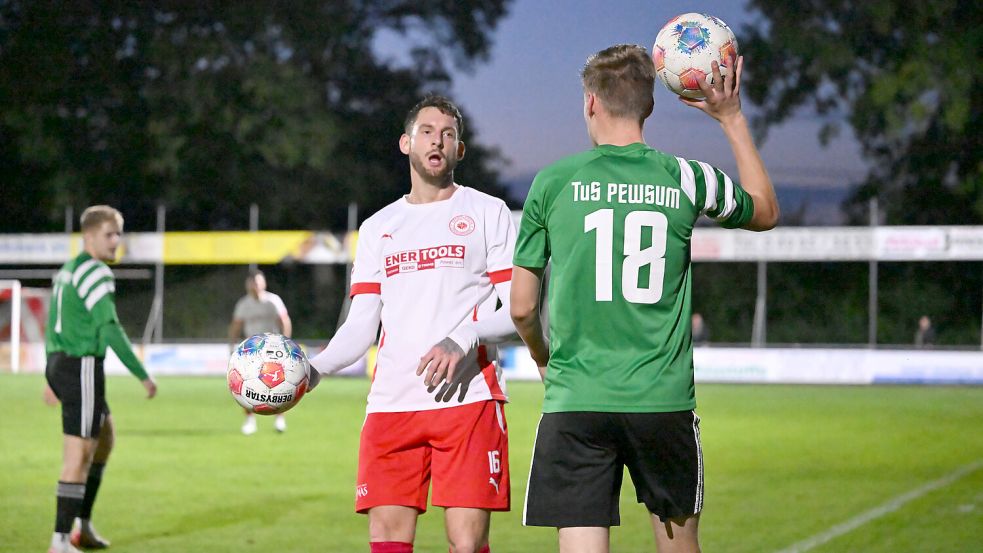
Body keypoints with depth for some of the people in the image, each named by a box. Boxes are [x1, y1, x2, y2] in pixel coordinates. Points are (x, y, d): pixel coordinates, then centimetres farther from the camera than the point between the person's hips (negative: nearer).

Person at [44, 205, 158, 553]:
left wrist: (53, 377, 30)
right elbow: (109, 328, -21)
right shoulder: (96, 273, -13)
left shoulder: (67, 271, 18)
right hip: (82, 366, -10)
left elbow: (54, 327, 23)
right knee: (79, 456, -7)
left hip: (59, 365, 10)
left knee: (105, 437, 23)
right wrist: (142, 375, -18)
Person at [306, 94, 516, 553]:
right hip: (391, 405, 3)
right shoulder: (378, 228, 19)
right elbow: (361, 326, 15)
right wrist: (313, 370, -2)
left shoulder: (488, 213, 8)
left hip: (468, 399, -3)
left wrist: (463, 339, -17)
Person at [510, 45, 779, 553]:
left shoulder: (553, 182, 0)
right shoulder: (685, 179, 2)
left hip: (575, 403, -1)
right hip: (664, 399, 2)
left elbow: (522, 307, 4)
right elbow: (766, 212, 25)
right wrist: (732, 119, 29)